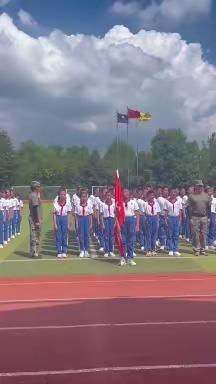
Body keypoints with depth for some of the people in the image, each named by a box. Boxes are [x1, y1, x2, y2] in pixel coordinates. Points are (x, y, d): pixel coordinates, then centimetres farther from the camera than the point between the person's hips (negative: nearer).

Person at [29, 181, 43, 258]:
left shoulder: (35, 195, 15)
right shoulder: (34, 196, -16)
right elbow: (35, 209, -21)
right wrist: (37, 221, -22)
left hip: (35, 219, 10)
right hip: (35, 219, -10)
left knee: (36, 235, 14)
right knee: (35, 235, -5)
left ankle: (35, 252, 21)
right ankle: (34, 253, -1)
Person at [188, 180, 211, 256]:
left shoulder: (206, 196, 10)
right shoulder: (191, 196, 1)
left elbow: (209, 207, 11)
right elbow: (189, 207, -2)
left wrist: (208, 217, 5)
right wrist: (190, 218, -7)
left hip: (204, 217, 3)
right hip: (195, 217, -3)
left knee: (203, 234, 6)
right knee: (195, 234, -1)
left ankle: (203, 249, 14)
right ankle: (196, 249, 7)